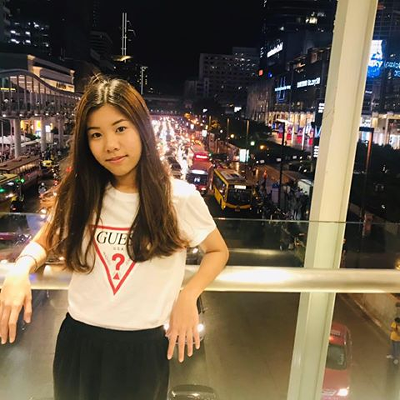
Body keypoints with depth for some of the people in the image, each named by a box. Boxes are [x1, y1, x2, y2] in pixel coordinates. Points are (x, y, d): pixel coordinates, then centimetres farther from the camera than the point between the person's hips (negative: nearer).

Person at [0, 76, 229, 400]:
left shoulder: (180, 197, -10)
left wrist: (188, 296, -13)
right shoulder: (79, 194, -3)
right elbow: (45, 242, 10)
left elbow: (218, 251, 2)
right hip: (78, 341, 3)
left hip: (144, 346, -2)